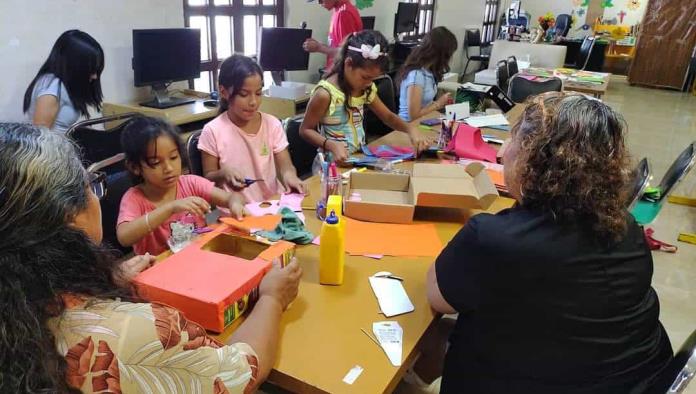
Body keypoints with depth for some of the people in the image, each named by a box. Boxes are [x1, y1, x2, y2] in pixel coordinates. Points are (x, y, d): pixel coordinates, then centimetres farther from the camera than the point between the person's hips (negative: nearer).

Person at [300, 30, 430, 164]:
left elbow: (388, 116, 15)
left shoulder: (367, 89, 3)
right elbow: (305, 130, -9)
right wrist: (332, 145, -26)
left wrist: (410, 128, -4)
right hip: (333, 162, -6)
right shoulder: (325, 94, -18)